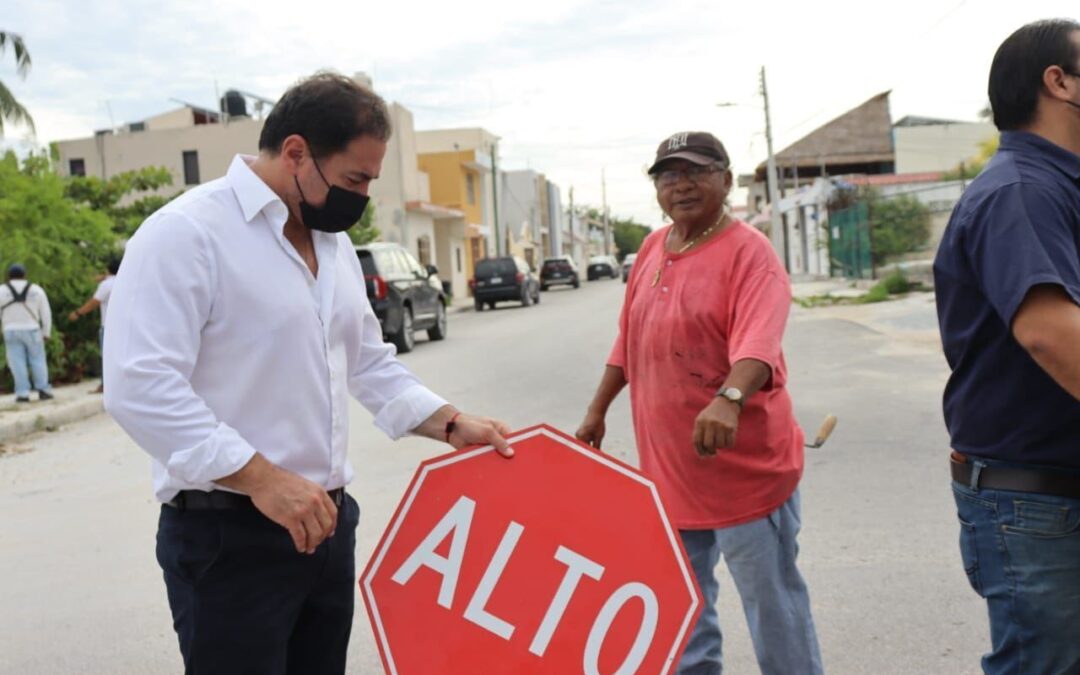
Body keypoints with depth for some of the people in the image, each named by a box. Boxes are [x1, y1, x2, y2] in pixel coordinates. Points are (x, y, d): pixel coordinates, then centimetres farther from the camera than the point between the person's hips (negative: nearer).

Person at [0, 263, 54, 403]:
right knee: (37, 360, 8)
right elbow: (46, 313, 4)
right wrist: (46, 333, 11)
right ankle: (43, 390, 2)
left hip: (11, 332, 0)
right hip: (32, 331, 1)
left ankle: (23, 393, -4)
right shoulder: (36, 290, 2)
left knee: (17, 363, 0)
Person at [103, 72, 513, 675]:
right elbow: (139, 387, -23)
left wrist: (452, 424, 8)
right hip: (229, 535, -8)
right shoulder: (186, 233, -14)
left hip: (326, 521, 8)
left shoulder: (335, 243, 12)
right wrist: (261, 478, -26)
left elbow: (371, 363, 21)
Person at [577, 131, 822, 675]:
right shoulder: (653, 247, 8)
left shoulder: (748, 251, -15)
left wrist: (729, 398, -49)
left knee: (770, 599, 4)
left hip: (745, 465, -7)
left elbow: (758, 341, -31)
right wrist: (597, 410, 18)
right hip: (668, 467, 7)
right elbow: (628, 340, 17)